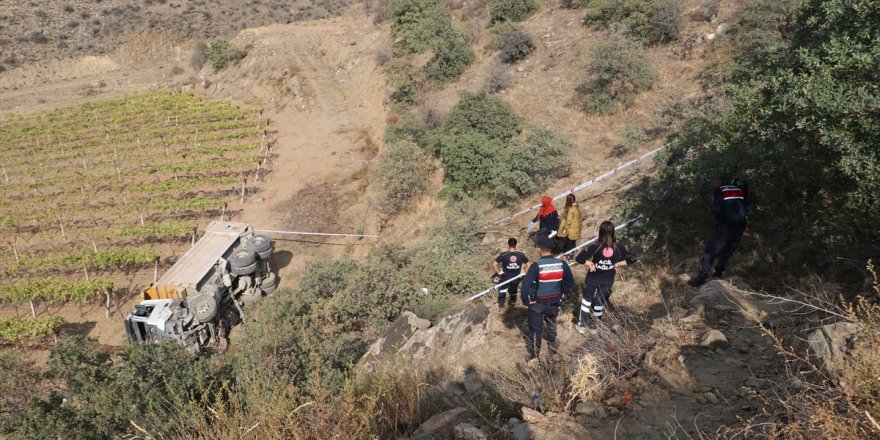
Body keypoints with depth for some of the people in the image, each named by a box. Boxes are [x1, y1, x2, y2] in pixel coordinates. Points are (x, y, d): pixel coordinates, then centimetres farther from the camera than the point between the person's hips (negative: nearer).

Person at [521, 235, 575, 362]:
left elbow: (525, 285, -27)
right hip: (554, 302, 4)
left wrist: (525, 301, -12)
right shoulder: (561, 264, -12)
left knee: (535, 329, 12)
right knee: (552, 323, 30)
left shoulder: (536, 266, -26)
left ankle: (533, 354, 25)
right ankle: (552, 344, 51)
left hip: (537, 303, -4)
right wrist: (561, 294, 13)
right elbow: (570, 282, 1)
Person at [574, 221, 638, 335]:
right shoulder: (618, 248, -15)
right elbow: (632, 259, -4)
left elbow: (578, 258, -30)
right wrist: (617, 264, -3)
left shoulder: (595, 247, -24)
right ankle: (594, 326, 36)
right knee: (600, 303, 20)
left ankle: (582, 325, 27)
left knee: (587, 299, 20)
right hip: (608, 280, 2)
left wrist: (590, 263, -15)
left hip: (593, 278, -2)